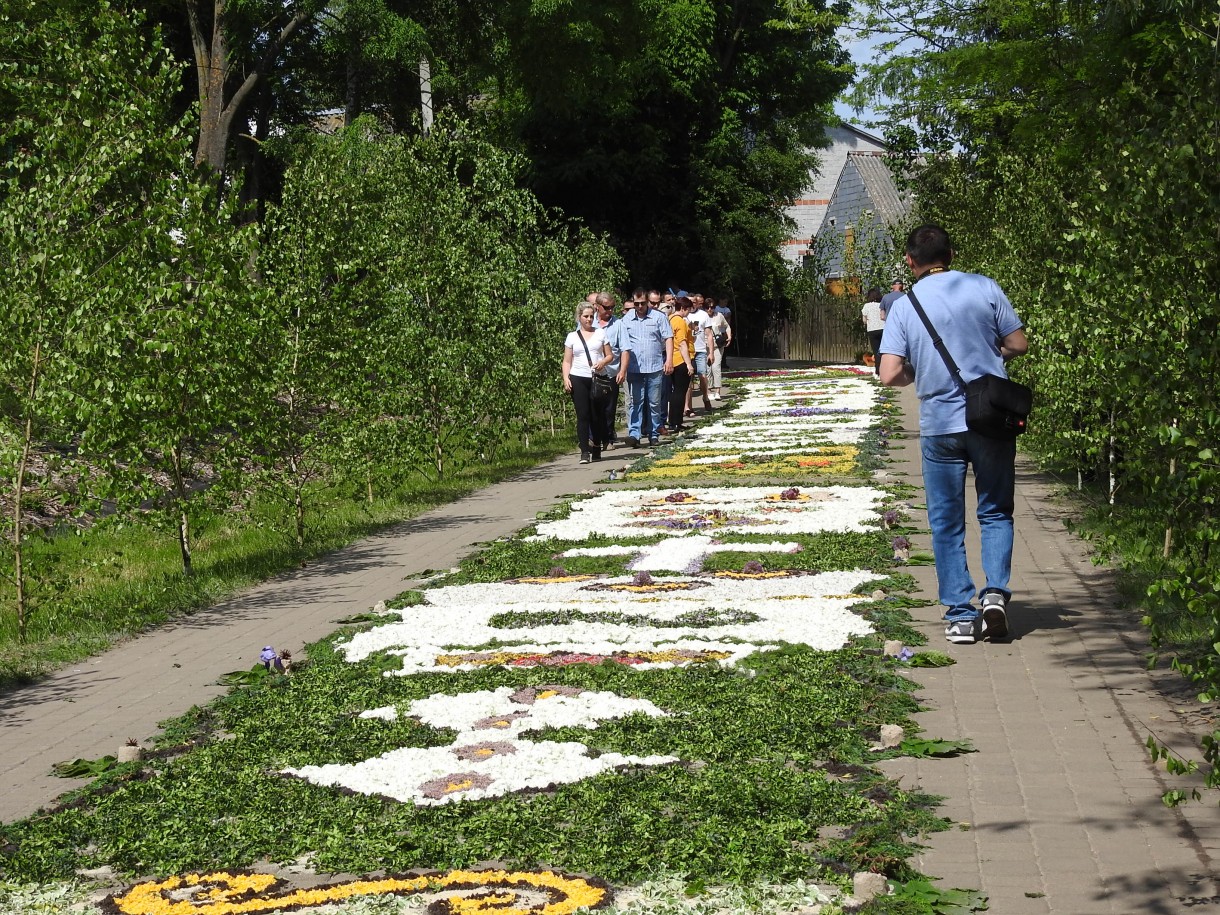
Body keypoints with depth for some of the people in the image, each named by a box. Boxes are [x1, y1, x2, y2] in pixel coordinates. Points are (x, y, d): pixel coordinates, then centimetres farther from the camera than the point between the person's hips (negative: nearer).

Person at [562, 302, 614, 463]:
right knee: (583, 415, -6)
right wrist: (566, 378, -6)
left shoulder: (601, 334, 12)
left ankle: (597, 449, 13)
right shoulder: (572, 337, 11)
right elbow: (567, 361, 9)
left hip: (598, 378, 1)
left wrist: (603, 362, -9)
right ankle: (585, 451, -8)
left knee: (597, 415, 1)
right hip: (578, 379, -1)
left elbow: (610, 355, 13)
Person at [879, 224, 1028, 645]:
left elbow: (890, 375, -10)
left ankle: (961, 614, 8)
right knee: (995, 512, 13)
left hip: (940, 424, 0)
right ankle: (995, 590, -6)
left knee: (946, 523, 10)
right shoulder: (984, 288, -1)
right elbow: (1019, 344, 2)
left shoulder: (903, 307, -2)